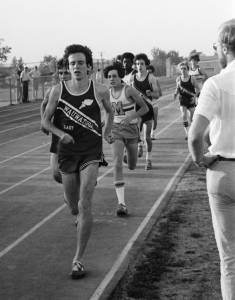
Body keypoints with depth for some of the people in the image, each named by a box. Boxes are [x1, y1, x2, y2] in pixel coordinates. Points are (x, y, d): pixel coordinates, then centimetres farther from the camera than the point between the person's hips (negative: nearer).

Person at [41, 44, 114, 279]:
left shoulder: (100, 91, -4)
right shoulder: (58, 91, -3)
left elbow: (110, 111, 18)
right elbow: (45, 121, 4)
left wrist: (107, 132, 13)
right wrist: (61, 133, -12)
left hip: (91, 153, -2)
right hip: (67, 152, 2)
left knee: (84, 204, -15)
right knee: (73, 206, 13)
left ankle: (78, 259, -8)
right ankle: (81, 219, 53)